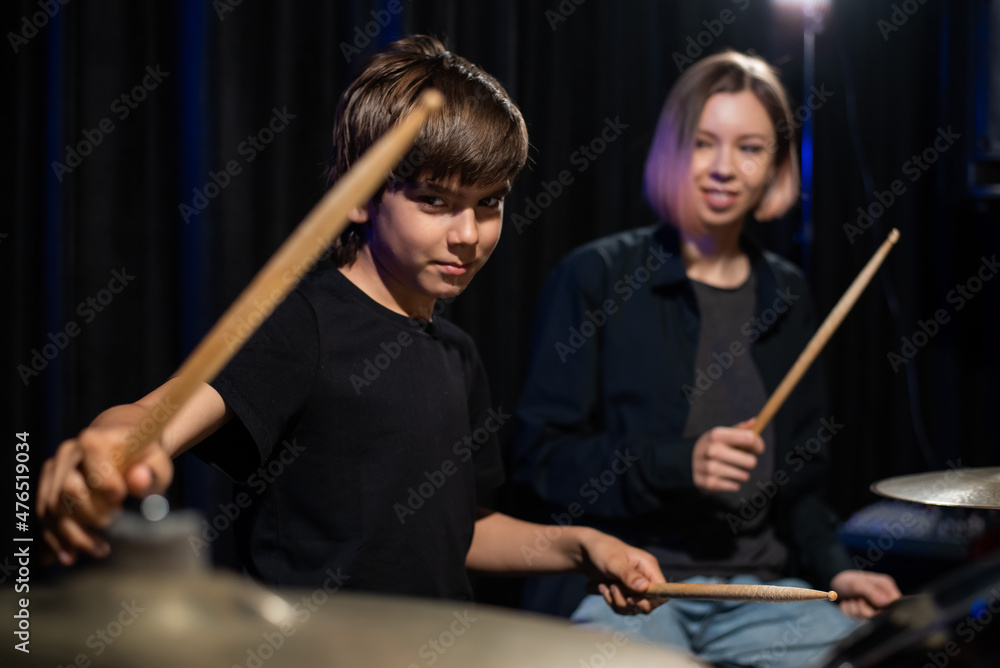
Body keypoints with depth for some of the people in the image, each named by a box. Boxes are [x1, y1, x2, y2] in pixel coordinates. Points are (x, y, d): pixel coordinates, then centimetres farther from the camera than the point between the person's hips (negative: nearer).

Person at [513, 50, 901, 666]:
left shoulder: (787, 296, 13)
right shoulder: (597, 277, -2)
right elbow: (542, 454, -5)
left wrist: (833, 567, 2)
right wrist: (675, 465, -18)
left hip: (758, 585, 5)